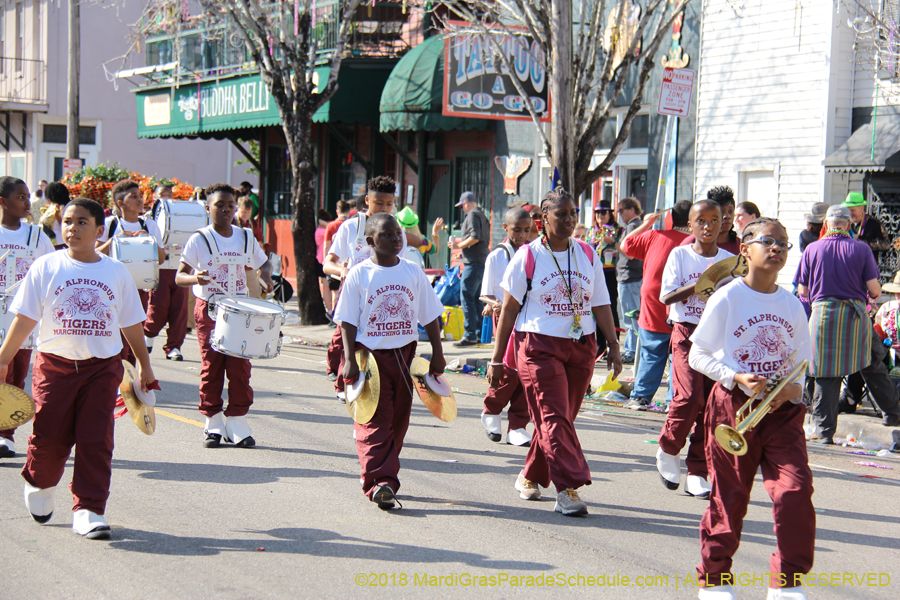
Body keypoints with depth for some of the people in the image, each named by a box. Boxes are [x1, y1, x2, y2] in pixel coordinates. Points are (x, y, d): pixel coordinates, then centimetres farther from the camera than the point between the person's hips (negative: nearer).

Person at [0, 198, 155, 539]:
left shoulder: (116, 272, 6)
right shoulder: (46, 267, 2)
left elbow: (131, 324, 15)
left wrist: (144, 366, 18)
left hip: (102, 367, 1)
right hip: (54, 365, -1)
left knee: (95, 440, -5)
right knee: (49, 437, 0)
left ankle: (88, 511, 0)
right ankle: (40, 485, 32)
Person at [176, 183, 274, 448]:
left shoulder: (246, 237, 7)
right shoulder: (199, 240, -3)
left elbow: (263, 263, 21)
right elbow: (179, 276, -4)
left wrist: (266, 278, -2)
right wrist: (195, 278, -27)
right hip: (209, 309, -2)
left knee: (240, 366, -3)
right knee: (211, 366, 0)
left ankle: (237, 422, 4)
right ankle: (213, 424, 10)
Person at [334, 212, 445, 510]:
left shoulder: (413, 272, 5)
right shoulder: (359, 275, -3)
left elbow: (430, 317, 11)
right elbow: (348, 322, -3)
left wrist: (437, 354, 7)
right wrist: (349, 359, -11)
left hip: (405, 355, 4)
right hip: (369, 354, -4)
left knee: (397, 420, 8)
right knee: (374, 421, -9)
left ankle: (383, 476, 20)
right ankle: (379, 481, -15)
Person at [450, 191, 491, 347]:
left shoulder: (472, 215, -8)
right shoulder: (482, 215, 20)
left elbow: (475, 237, -20)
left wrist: (459, 246, -8)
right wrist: (461, 242, 26)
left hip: (473, 262, -10)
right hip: (483, 261, 10)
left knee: (466, 297, -10)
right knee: (476, 298, 13)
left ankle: (470, 336, -13)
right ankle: (479, 334, 14)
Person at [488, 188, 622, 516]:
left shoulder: (587, 255, 10)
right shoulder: (528, 256, -1)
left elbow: (601, 305, 15)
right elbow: (508, 310, 1)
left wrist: (613, 346, 7)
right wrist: (496, 359, -1)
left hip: (581, 347, 4)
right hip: (539, 346, -4)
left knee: (558, 418, 7)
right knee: (554, 418, -11)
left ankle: (531, 477, 25)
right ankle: (568, 488, -14)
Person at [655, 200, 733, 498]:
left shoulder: (729, 261, 9)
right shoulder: (679, 255, 2)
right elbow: (666, 297, -5)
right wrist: (699, 284, -16)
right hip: (686, 332, -3)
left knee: (710, 404, -1)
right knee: (689, 396, -19)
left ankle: (697, 474, 7)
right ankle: (667, 449, 8)